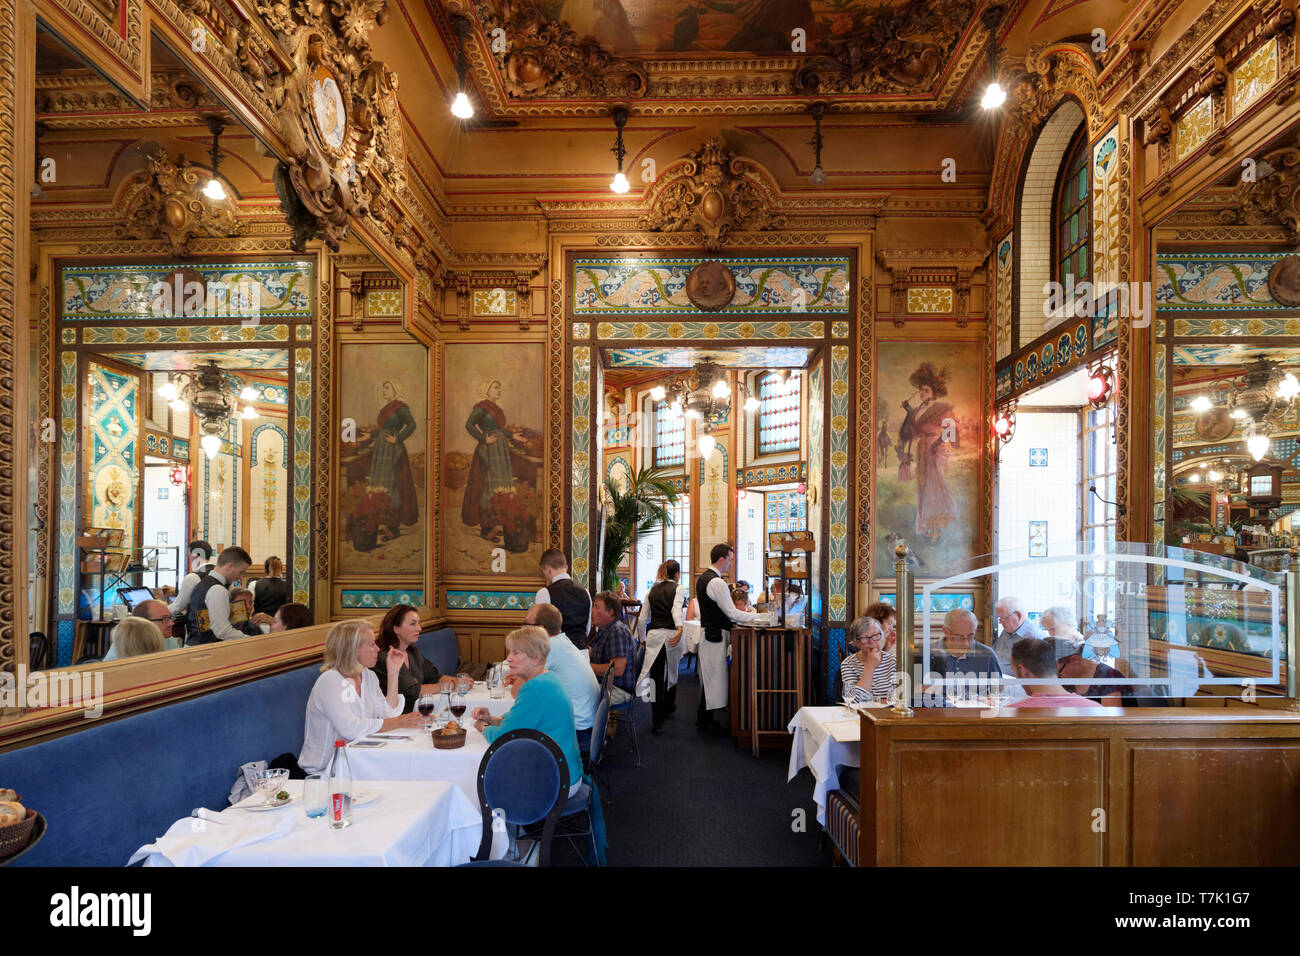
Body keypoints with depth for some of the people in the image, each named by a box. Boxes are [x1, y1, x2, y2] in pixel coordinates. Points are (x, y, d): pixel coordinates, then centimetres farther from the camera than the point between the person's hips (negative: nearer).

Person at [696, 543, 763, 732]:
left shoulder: (702, 578, 12)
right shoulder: (717, 582, -19)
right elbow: (732, 613, -20)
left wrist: (739, 613, 18)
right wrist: (758, 616, -10)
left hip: (707, 630, 10)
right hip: (715, 635, -10)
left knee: (708, 677, 15)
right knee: (713, 676, -2)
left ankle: (703, 717, 22)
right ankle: (705, 720, 5)